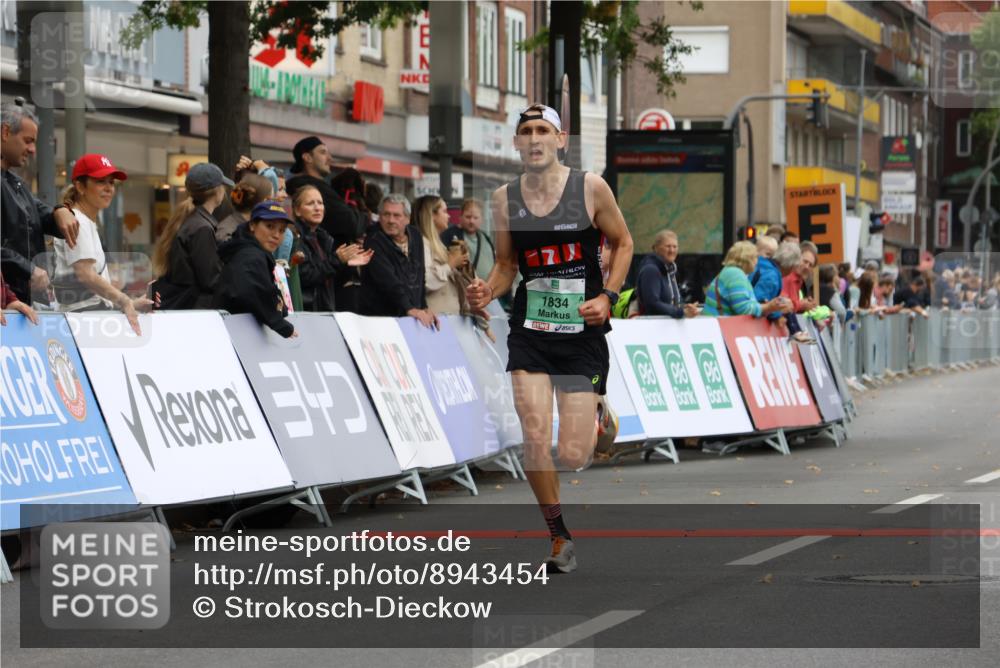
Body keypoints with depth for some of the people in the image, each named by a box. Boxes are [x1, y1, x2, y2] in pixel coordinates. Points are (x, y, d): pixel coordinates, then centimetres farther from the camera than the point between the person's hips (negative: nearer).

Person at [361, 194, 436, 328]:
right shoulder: (374, 241, -12)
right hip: (380, 316, -6)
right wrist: (409, 309, -34)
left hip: (414, 316, 6)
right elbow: (388, 281, -25)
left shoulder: (415, 236, 10)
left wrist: (424, 307, 12)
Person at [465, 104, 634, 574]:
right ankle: (560, 537, 7)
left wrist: (608, 297, -8)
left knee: (573, 457, -5)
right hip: (530, 332, 2)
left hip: (583, 331, -2)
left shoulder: (590, 188, -6)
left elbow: (623, 244, 6)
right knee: (535, 441, -13)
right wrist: (486, 293, -7)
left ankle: (600, 421, 34)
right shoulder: (505, 198, 2)